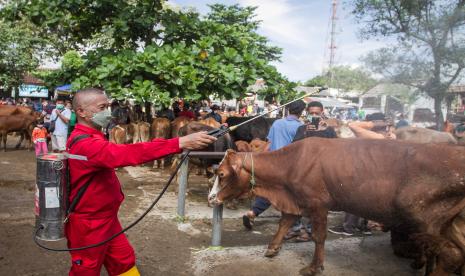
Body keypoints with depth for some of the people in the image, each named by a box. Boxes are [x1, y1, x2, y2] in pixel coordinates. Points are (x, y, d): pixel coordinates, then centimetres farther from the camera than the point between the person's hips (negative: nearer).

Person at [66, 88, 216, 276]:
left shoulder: (90, 138, 8)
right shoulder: (85, 144, -29)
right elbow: (128, 153, -42)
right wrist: (181, 143, -47)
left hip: (106, 218, 9)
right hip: (88, 225, -9)